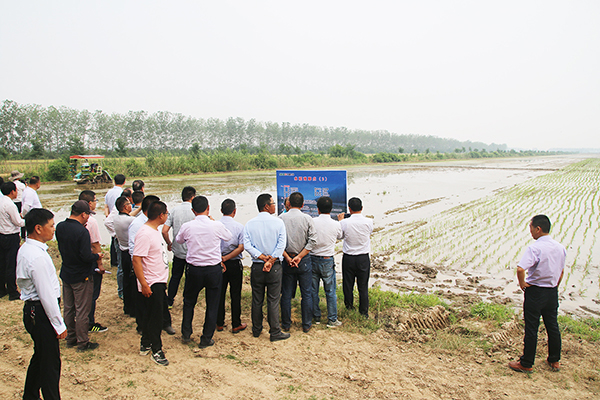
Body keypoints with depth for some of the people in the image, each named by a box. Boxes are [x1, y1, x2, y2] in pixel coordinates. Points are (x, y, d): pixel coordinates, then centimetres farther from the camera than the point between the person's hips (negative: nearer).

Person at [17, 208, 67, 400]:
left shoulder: (25, 249, 5)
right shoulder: (38, 257, -26)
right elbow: (47, 295, -24)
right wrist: (59, 325, -16)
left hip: (31, 310, 10)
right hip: (41, 312, -10)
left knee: (40, 356, 24)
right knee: (50, 363, 4)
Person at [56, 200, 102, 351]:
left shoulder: (60, 227, -2)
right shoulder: (82, 231, -25)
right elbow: (86, 256, -27)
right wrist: (97, 257, -6)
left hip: (66, 274, 8)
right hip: (81, 277, -7)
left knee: (68, 309, 19)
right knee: (82, 311, 4)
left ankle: (71, 338, 33)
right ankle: (82, 342, 15)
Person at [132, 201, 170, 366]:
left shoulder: (155, 230, 9)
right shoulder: (144, 233, -22)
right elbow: (136, 260, -24)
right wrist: (144, 284, -25)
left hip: (159, 282, 10)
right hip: (152, 284, -10)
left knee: (150, 315, 19)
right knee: (155, 317, 2)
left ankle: (145, 345, 33)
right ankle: (156, 349, 16)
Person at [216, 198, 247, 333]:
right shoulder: (239, 226, -9)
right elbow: (241, 247, -15)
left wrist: (220, 259, -7)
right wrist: (226, 258, -13)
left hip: (218, 264, 2)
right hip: (235, 264, -2)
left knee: (220, 293, 13)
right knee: (235, 294, 8)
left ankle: (219, 323, 23)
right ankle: (236, 325, 16)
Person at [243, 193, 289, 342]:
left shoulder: (250, 224, 0)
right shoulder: (278, 222, -8)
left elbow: (247, 245, -9)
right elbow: (281, 245, -15)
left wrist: (262, 257, -11)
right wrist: (271, 261, -13)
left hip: (256, 267, 3)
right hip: (274, 268, -3)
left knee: (257, 300, 14)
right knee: (273, 300, 5)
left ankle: (256, 330, 27)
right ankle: (275, 332, 12)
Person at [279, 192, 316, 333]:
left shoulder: (281, 218, -5)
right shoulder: (307, 218, -6)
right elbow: (312, 240, -11)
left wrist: (287, 258, -8)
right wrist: (299, 256, -11)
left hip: (286, 260, 1)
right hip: (304, 260, -1)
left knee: (286, 294, 11)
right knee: (306, 294, 10)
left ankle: (286, 324, 21)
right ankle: (306, 324, 17)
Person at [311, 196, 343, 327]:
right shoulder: (336, 224, -9)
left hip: (313, 259, 1)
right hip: (327, 261, -1)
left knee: (313, 290, 13)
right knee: (330, 291, 9)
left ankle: (316, 317, 24)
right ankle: (332, 320, 14)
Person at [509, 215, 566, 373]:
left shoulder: (534, 248, -21)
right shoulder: (560, 247, 2)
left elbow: (520, 269, -31)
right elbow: (562, 271, 13)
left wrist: (522, 283, -14)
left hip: (535, 292, -7)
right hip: (553, 292, 7)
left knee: (531, 328, 3)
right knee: (553, 326, 19)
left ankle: (526, 364, 14)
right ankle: (554, 361, 33)